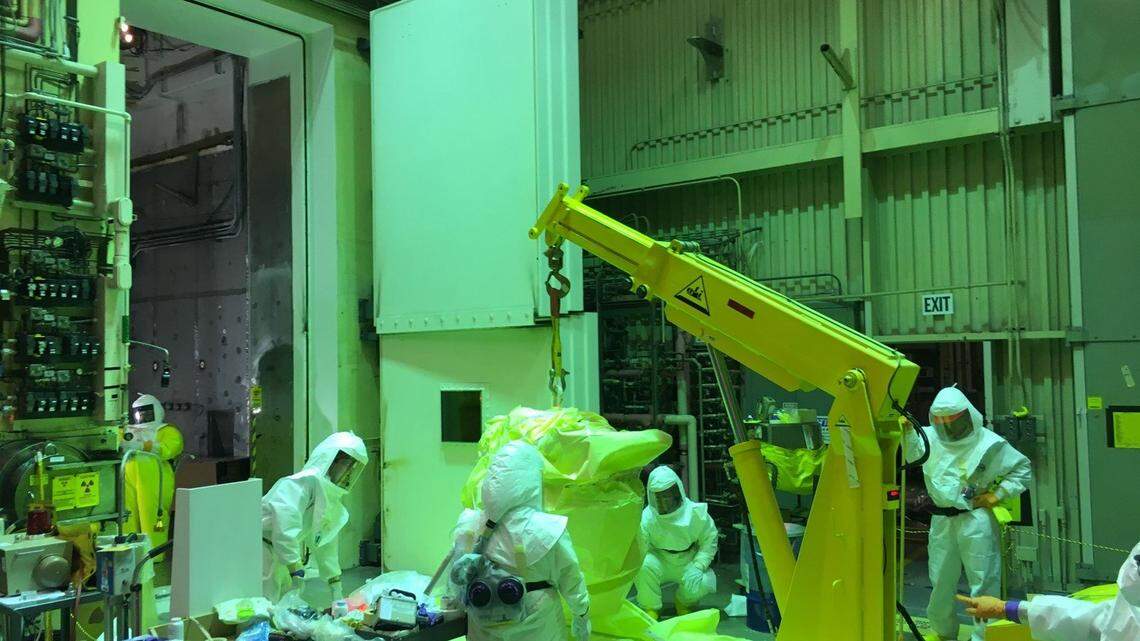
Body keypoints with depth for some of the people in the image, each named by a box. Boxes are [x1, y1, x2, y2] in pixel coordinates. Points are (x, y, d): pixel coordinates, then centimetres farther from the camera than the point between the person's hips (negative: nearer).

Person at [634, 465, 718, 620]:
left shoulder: (696, 513, -13)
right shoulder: (646, 519, -17)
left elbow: (709, 541, -5)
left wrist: (697, 567, -16)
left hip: (689, 562, 1)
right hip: (660, 561, -1)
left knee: (704, 583, -27)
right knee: (644, 564, -33)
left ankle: (685, 602, 10)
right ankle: (650, 608, -10)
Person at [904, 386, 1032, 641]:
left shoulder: (989, 443, -5)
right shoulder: (930, 438, 3)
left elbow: (1023, 469, 2)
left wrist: (998, 495, -4)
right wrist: (907, 431, -23)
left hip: (975, 521, -4)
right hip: (942, 521, 4)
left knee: (983, 582, 1)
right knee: (941, 582, 15)